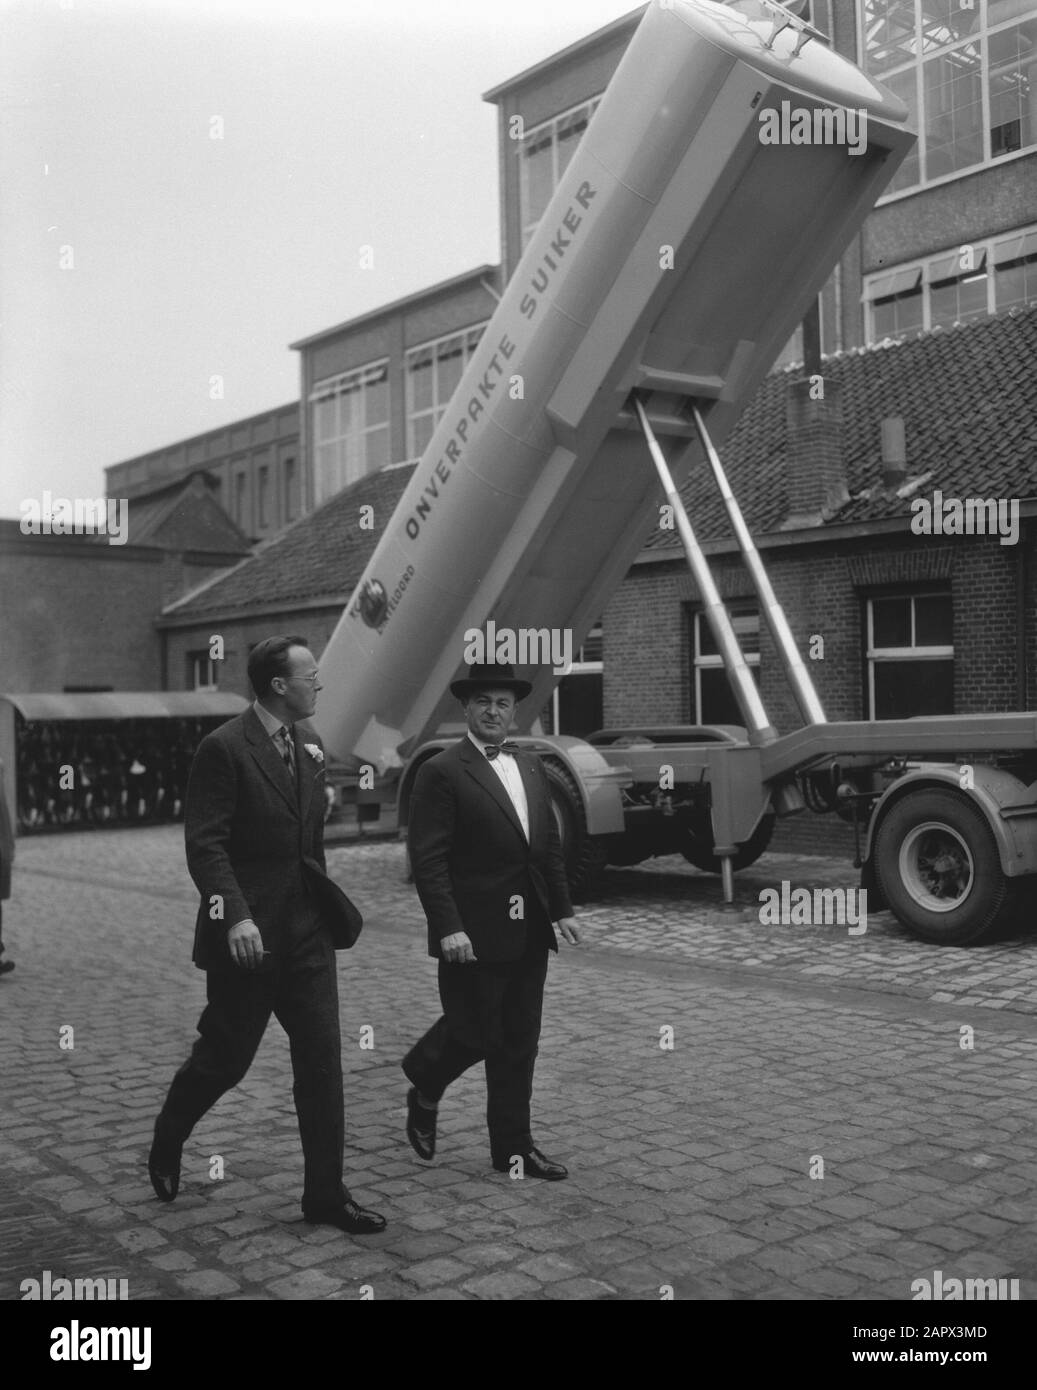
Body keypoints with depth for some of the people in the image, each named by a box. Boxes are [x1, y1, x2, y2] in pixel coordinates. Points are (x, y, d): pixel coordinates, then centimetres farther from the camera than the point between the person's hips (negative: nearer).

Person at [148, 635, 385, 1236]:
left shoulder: (310, 747, 10)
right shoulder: (224, 748, -12)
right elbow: (205, 844, -17)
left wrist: (327, 905, 14)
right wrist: (236, 916, -27)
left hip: (307, 931, 6)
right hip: (248, 932, -6)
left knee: (322, 1060, 4)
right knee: (225, 1057, 8)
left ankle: (326, 1192, 14)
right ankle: (165, 1149, 36)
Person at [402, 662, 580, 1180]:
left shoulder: (531, 766, 13)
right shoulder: (441, 773, -9)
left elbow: (550, 845, 16)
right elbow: (427, 859, -14)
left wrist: (562, 910, 11)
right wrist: (448, 928, -20)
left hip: (529, 933, 7)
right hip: (474, 933, -6)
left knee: (519, 1043, 10)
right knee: (475, 1032, 0)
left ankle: (513, 1147, 21)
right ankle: (424, 1092, 30)